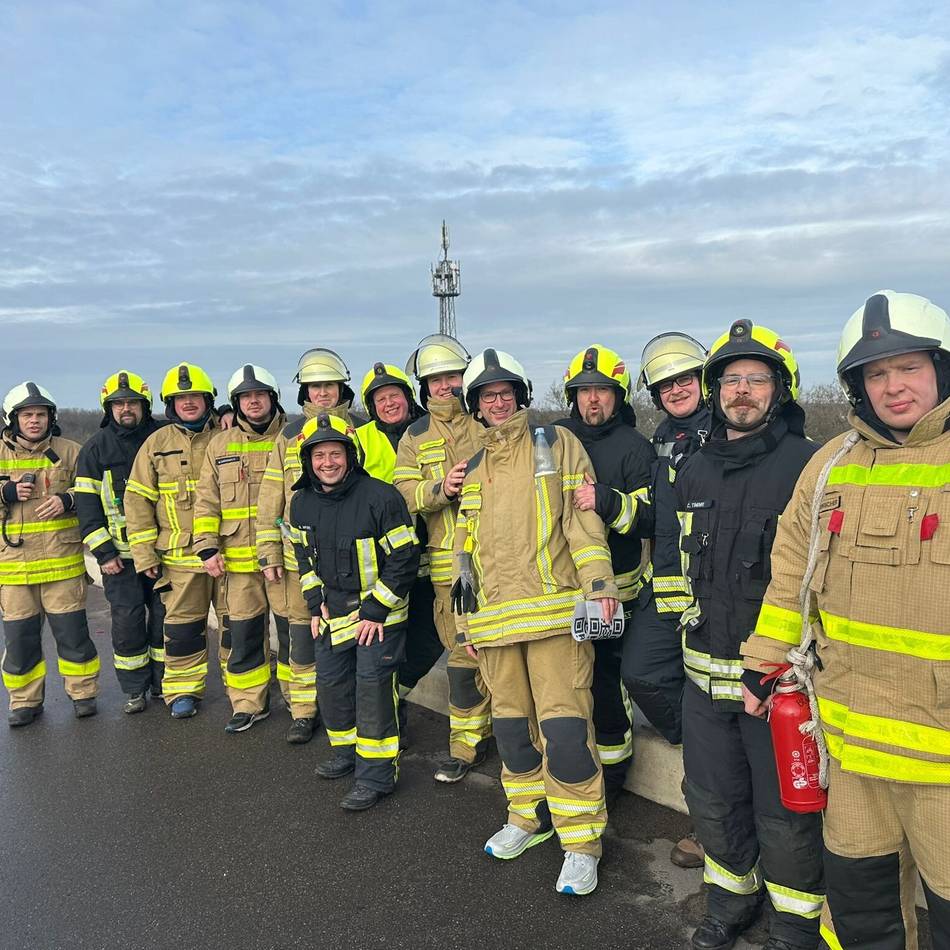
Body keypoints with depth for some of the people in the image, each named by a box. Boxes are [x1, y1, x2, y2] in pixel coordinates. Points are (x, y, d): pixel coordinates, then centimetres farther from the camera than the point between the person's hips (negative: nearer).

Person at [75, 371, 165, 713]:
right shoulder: (96, 448, 1)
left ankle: (163, 683, 24)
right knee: (127, 621, 1)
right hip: (119, 552, -1)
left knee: (164, 615, 8)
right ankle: (134, 690, 16)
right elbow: (86, 504, -1)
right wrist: (103, 553, -8)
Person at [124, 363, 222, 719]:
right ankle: (183, 690, 24)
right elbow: (138, 499, 3)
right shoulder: (157, 444, 3)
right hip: (179, 556, 0)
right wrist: (144, 553, -1)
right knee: (183, 626, 9)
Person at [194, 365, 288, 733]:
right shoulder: (220, 445, 12)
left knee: (293, 631, 2)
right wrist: (208, 548, 1)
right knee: (242, 634, 10)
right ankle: (249, 703, 25)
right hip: (238, 561, 3)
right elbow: (207, 500, 11)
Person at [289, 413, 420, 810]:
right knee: (331, 683, 14)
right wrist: (316, 602, 6)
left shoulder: (380, 496, -20)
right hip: (333, 611, 7)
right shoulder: (302, 502, 0)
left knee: (372, 684, -8)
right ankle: (347, 751, 36)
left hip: (379, 610, -6)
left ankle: (377, 773, 6)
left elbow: (404, 557, -17)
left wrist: (375, 610, -17)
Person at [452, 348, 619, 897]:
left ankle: (582, 841, 8)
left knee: (564, 727, -7)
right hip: (494, 617, 6)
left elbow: (584, 517, -4)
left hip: (553, 611, -5)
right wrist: (467, 616, 20)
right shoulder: (474, 467, 18)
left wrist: (599, 581, -15)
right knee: (511, 723, 14)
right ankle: (530, 817, 33)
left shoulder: (556, 443, 3)